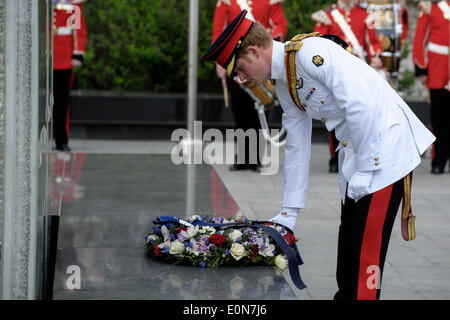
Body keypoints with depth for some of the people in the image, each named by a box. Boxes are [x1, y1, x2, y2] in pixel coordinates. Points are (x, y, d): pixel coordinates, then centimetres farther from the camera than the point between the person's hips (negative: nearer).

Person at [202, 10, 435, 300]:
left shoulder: (311, 52, -19)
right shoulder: (284, 85, 11)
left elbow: (361, 106, -25)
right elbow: (297, 146, 16)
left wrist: (364, 169, -19)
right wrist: (289, 212, 15)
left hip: (384, 143, -10)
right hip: (354, 151, 10)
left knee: (366, 249, -8)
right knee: (347, 245, 15)